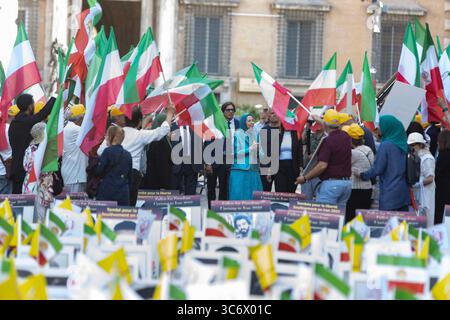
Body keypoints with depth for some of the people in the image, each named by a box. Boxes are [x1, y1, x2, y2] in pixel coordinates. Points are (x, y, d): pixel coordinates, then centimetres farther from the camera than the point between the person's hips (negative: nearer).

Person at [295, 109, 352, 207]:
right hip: (347, 183, 8)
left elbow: (322, 165, -20)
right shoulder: (346, 137, 9)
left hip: (331, 183, -8)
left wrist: (305, 178, -11)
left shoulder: (328, 141, -15)